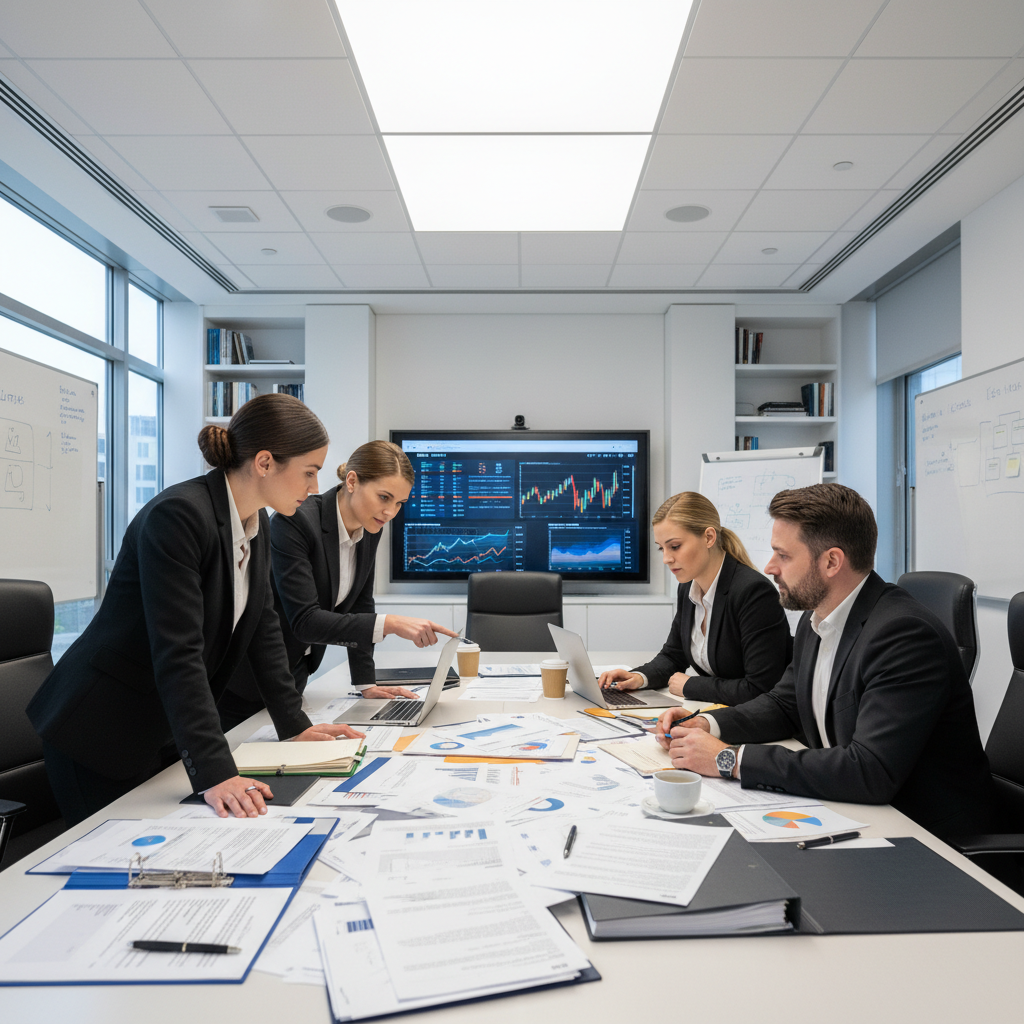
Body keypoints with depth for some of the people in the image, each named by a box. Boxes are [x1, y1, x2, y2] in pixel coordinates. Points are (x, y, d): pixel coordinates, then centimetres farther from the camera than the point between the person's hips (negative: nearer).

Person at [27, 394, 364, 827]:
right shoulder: (178, 515, -26)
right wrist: (214, 773, -34)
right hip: (99, 731, -8)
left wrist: (295, 725, 5)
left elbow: (263, 626, 7)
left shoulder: (257, 524, 0)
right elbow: (178, 652, -31)